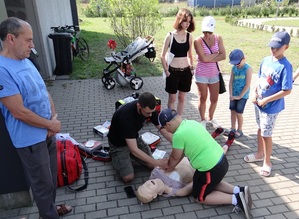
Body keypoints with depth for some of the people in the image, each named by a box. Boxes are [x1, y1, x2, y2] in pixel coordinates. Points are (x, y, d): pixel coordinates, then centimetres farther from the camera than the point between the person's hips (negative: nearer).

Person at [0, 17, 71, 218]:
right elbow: (19, 112, -25)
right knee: (42, 183, 10)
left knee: (51, 176, 24)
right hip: (30, 139, -8)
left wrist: (54, 117, -3)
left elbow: (44, 91, 11)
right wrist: (51, 124, -13)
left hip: (47, 132, 9)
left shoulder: (26, 61, 6)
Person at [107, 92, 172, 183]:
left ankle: (129, 154, 19)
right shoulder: (126, 115, -40)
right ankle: (114, 154, 13)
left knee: (152, 166, -3)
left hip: (134, 138, 5)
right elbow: (134, 150, -38)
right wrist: (156, 163, -33)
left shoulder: (149, 108, -21)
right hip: (118, 143, -5)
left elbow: (163, 129, -11)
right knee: (128, 177, -11)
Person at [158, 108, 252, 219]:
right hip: (221, 160, 9)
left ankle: (235, 199, 5)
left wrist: (168, 165, 18)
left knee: (199, 197, 16)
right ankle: (239, 190, 18)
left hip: (211, 169, -9)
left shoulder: (178, 135, -20)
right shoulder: (191, 122, 7)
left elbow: (175, 157, -3)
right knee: (212, 184, 34)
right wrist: (171, 165, 21)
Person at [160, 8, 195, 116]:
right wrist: (166, 71, -7)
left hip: (186, 72, 4)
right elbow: (162, 56, -4)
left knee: (182, 98, 13)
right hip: (173, 71, -3)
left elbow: (190, 55, 12)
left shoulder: (189, 36, 2)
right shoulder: (170, 36, -8)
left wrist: (191, 69, 9)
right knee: (172, 99, 7)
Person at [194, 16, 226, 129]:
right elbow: (203, 58, -22)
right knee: (203, 98, 8)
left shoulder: (218, 38, -1)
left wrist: (209, 59, -17)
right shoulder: (198, 41, -13)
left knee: (214, 99, 11)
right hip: (202, 74, -3)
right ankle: (203, 120, 28)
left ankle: (210, 118, 35)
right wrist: (217, 54, -11)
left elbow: (223, 56, -9)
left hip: (214, 73, 4)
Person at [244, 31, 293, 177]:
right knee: (260, 129, 20)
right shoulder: (266, 60, 0)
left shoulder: (285, 66, -20)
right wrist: (255, 93, -2)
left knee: (266, 134, 4)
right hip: (259, 103, 7)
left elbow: (287, 91, -21)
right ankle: (260, 154, 40)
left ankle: (267, 162, 25)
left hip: (272, 107, -6)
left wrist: (266, 100, -20)